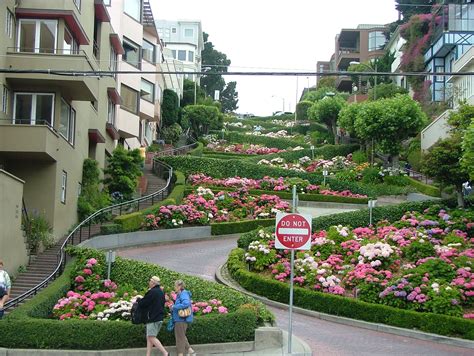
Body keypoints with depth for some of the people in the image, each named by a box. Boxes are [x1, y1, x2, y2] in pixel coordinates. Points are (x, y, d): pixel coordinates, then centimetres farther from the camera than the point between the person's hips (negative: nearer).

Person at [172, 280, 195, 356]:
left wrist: (174, 307, -22)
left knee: (180, 337, -2)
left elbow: (186, 303, -31)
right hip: (179, 319, 10)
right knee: (182, 336, 18)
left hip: (181, 319, -10)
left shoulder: (183, 294, -16)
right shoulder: (180, 294, 15)